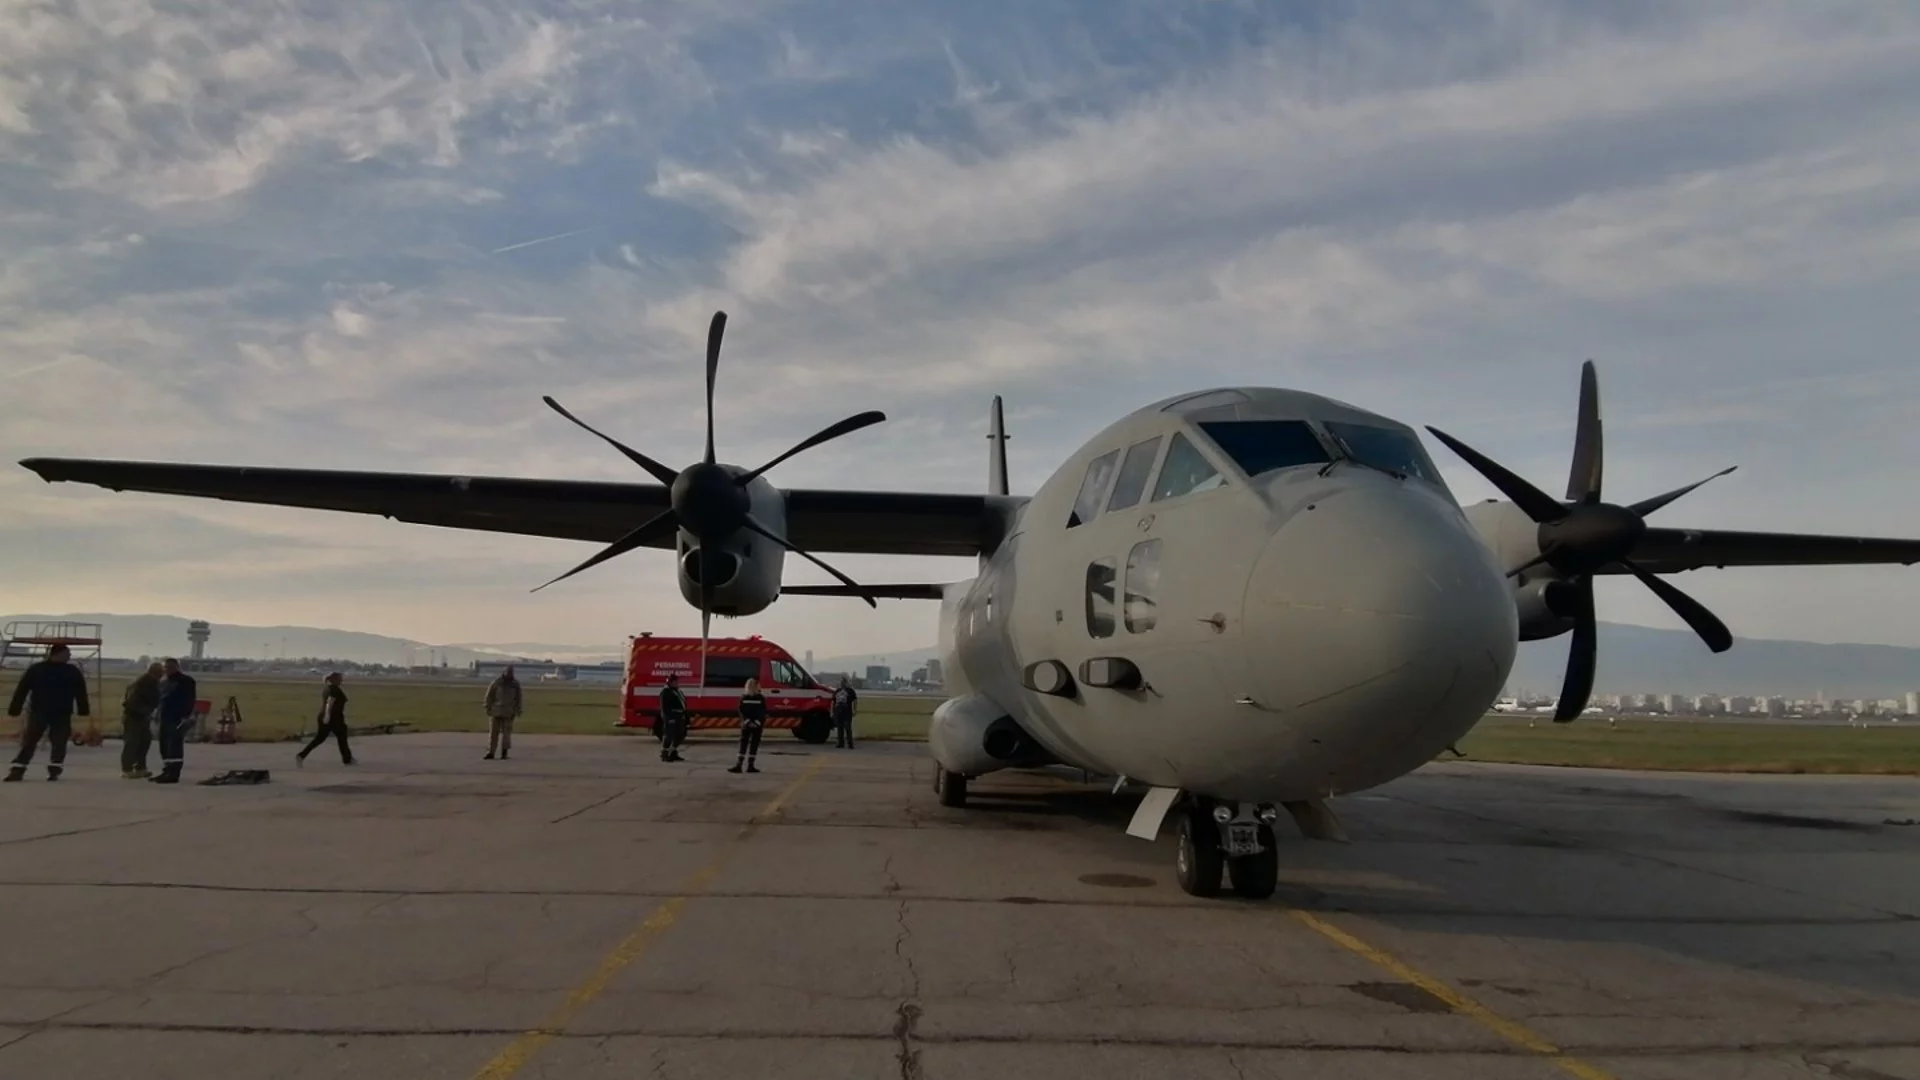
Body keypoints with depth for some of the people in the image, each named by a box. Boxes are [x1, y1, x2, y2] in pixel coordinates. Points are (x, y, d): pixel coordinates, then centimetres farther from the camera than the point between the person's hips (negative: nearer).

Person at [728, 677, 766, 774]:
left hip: (757, 725, 0)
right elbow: (742, 711, -3)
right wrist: (747, 722, -15)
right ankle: (738, 765, -5)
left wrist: (757, 723, -14)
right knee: (743, 744, -3)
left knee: (754, 744, 2)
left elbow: (763, 712, -3)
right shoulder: (743, 698, 2)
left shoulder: (761, 698, 1)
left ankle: (750, 765, 6)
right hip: (746, 724, 0)